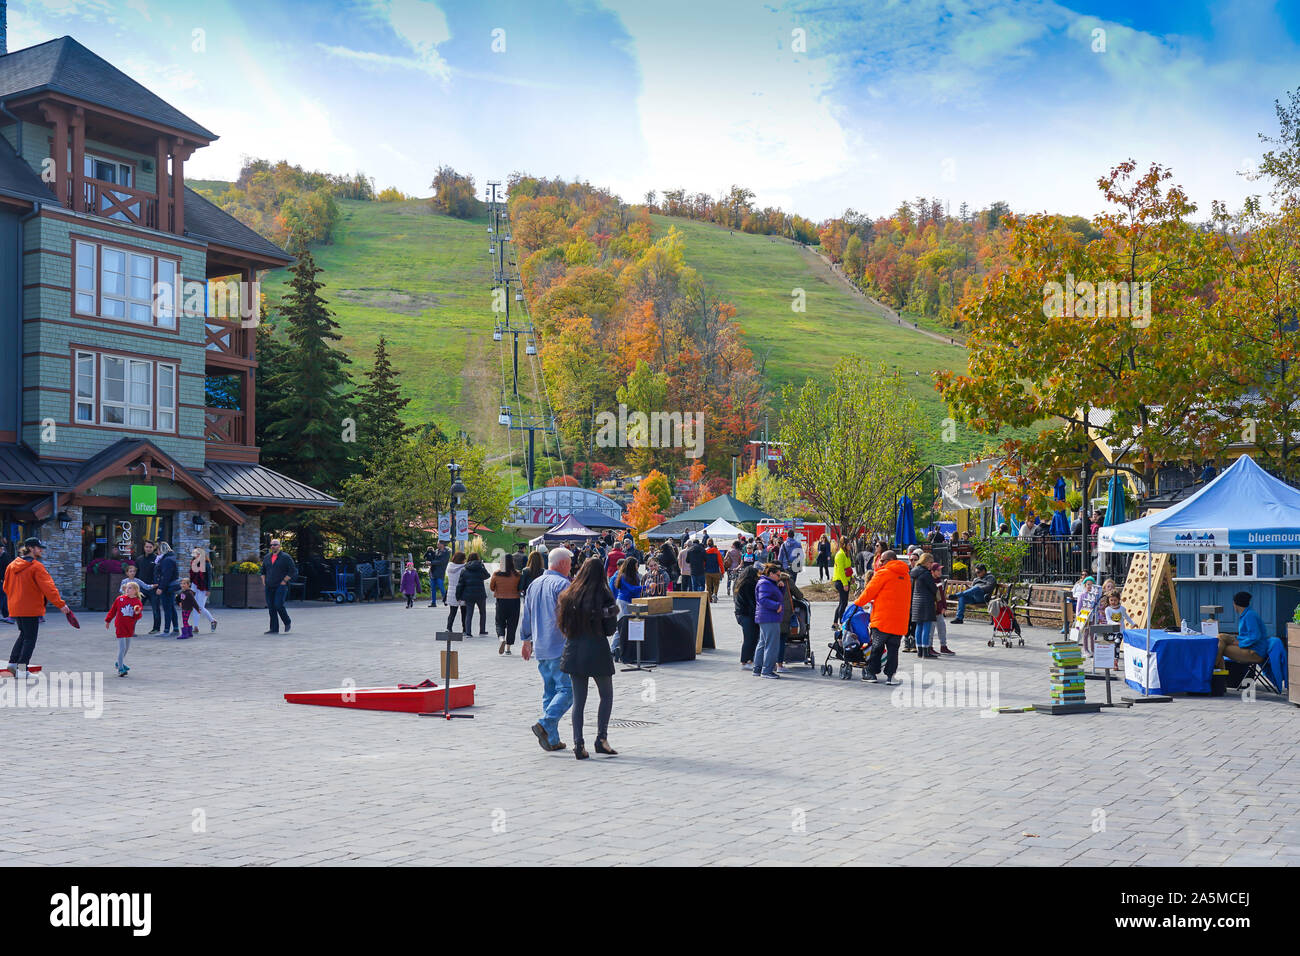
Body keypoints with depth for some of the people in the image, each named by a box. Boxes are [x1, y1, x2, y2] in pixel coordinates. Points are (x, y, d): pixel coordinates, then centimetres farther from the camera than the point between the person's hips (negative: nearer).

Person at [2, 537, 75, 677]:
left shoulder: (12, 566, 9)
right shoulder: (36, 567, -14)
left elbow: (6, 587, 16)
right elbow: (48, 587, -20)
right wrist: (60, 604, -22)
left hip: (15, 608, 7)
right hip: (31, 609, -7)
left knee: (24, 634, 22)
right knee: (30, 638, 0)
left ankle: (13, 663, 17)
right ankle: (22, 669, -4)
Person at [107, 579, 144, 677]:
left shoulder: (138, 602, -2)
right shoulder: (120, 599, -3)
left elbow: (137, 618, -3)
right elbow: (112, 610, 8)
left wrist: (137, 613, -25)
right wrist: (108, 621, 13)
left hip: (130, 627, 4)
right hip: (120, 626, -4)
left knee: (127, 647, 18)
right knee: (122, 647, -9)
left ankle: (120, 663, 40)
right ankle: (120, 669, -4)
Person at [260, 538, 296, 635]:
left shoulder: (285, 557, -3)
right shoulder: (267, 558, 14)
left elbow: (293, 571, -5)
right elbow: (263, 571, 27)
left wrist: (284, 581, -11)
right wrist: (264, 581, 12)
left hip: (281, 586, -6)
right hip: (269, 587, 6)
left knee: (278, 605, -17)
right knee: (271, 608, 1)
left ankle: (288, 622, 6)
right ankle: (274, 629, 5)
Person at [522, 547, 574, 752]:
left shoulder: (534, 585, 15)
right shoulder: (561, 584, -10)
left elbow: (525, 616, 21)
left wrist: (526, 640, 29)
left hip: (540, 649, 8)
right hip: (559, 648, -8)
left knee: (549, 691, 11)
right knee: (566, 690, -6)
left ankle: (552, 740, 10)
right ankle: (544, 724, -21)